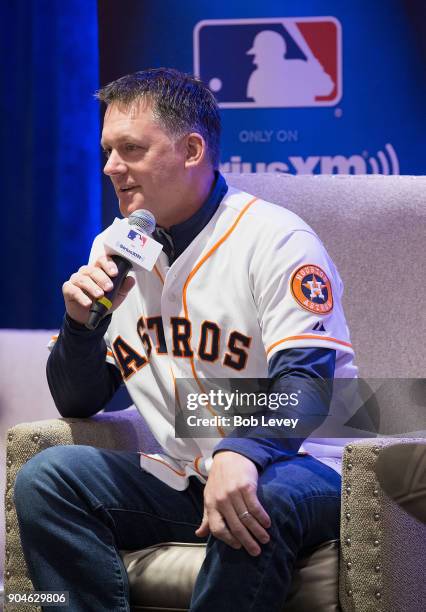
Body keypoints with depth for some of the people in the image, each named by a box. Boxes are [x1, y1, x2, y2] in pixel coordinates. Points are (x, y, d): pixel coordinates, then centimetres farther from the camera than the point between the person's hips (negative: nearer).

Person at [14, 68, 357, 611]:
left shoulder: (275, 238, -9)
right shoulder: (112, 251, 11)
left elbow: (307, 381, -21)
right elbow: (78, 404, 13)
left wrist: (242, 456, -41)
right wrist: (82, 323, -8)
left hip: (298, 464, -6)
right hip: (176, 479, 6)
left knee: (266, 495, -39)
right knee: (44, 480, -15)